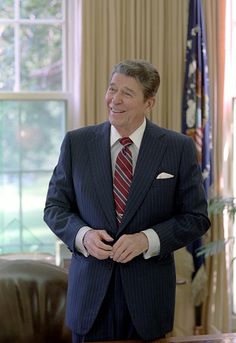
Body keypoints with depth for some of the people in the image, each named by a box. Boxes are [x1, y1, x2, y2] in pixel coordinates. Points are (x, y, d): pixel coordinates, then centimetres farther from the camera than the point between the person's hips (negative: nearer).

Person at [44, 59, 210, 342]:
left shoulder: (179, 148, -2)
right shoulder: (76, 143, 2)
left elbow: (196, 217, -1)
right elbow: (54, 207, 6)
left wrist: (147, 239, -16)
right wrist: (83, 235, -14)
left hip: (148, 295, -1)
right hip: (90, 291, 1)